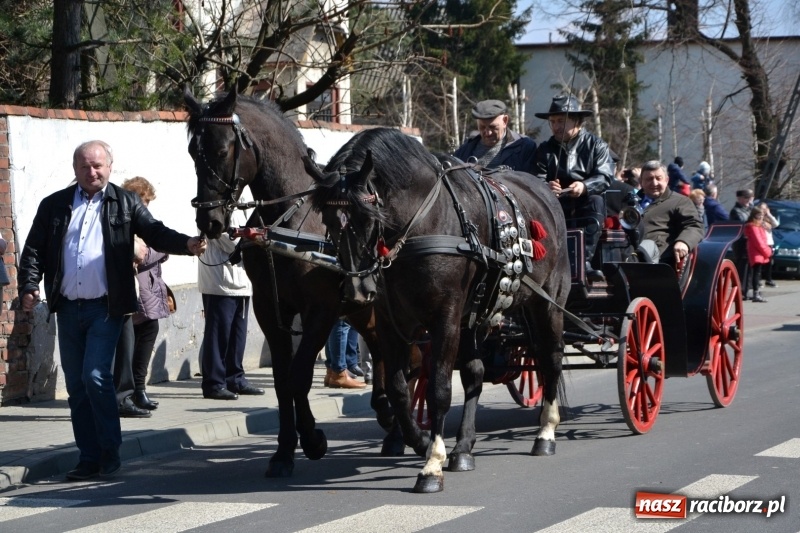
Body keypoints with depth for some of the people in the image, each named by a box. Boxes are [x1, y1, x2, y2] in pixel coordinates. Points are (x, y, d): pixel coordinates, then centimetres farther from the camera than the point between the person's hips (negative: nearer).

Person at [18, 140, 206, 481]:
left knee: (95, 376, -14)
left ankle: (110, 451, 0)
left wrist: (187, 245, -21)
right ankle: (89, 457, 15)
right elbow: (33, 251, 8)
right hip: (67, 309, 4)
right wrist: (29, 287, -7)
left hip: (105, 308, -4)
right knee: (76, 385, 7)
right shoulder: (54, 206, 8)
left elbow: (155, 233, -3)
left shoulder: (125, 204, 4)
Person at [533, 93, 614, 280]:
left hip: (586, 207, -1)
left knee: (596, 201, -36)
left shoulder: (596, 145, 8)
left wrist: (585, 186, -28)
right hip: (557, 209, 1)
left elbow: (605, 177, -6)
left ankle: (584, 260, -43)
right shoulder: (545, 149, 15)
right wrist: (545, 186, -25)